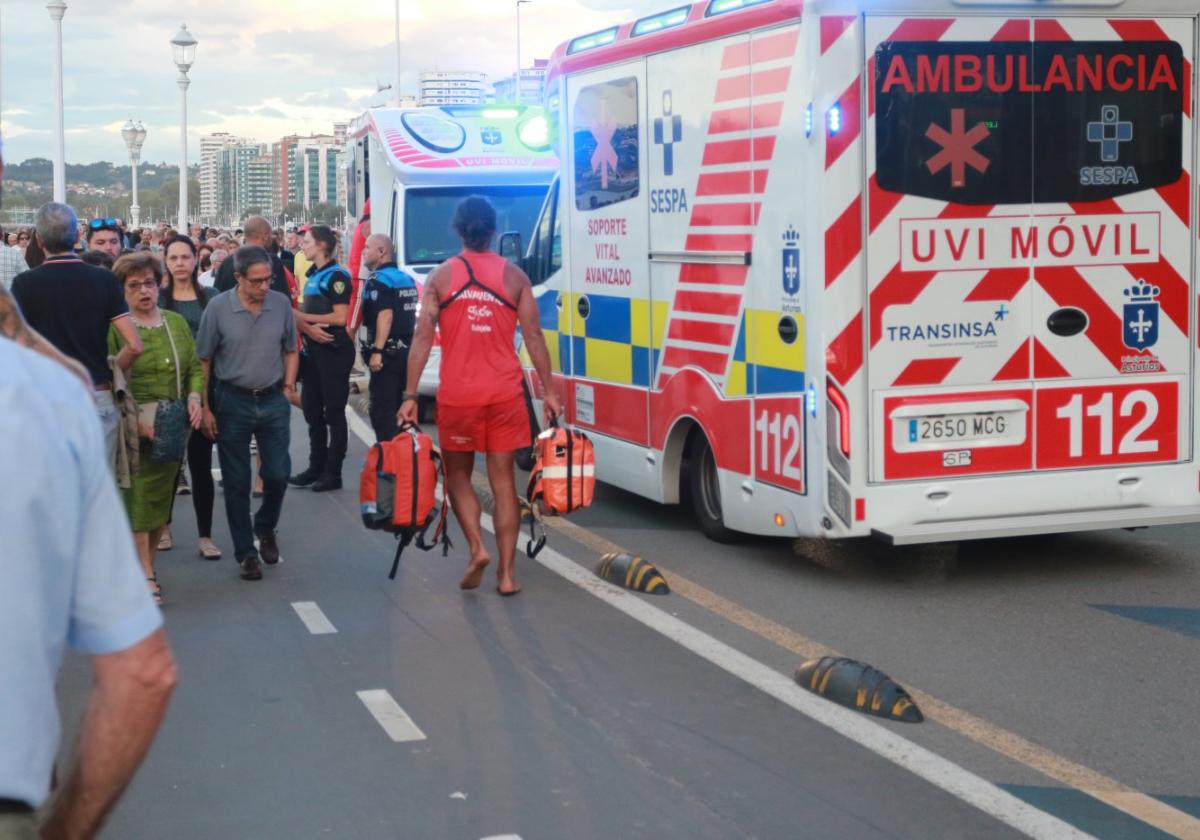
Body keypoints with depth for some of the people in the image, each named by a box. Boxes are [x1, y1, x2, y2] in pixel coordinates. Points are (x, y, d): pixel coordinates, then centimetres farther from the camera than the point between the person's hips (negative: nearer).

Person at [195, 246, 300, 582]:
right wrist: (205, 409, -5)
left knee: (278, 474, 3)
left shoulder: (281, 304, -3)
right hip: (232, 402, -2)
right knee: (237, 482, 5)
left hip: (273, 402, 2)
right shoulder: (218, 308, -10)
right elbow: (203, 361, -3)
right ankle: (245, 552, 17)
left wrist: (288, 387, 1)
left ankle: (265, 528, 32)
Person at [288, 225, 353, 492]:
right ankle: (316, 468, 22)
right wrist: (308, 328, -5)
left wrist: (299, 317, -12)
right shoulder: (312, 276, 15)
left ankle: (333, 473, 1)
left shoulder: (336, 276, -11)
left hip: (334, 350, -9)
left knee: (334, 412, -4)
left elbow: (340, 317, -18)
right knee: (312, 409, 13)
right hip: (314, 348, 9)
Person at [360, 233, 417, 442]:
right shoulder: (406, 279, 16)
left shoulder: (379, 280, -12)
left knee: (382, 410, -9)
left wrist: (377, 351, -26)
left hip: (388, 352, -9)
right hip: (405, 351, 9)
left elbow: (385, 315, -23)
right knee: (394, 407, 16)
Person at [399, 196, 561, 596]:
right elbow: (533, 337, 0)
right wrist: (549, 390, 7)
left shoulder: (441, 276, 0)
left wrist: (410, 395, -1)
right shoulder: (513, 275, 1)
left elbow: (422, 338, -4)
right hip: (505, 393, 1)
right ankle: (507, 572, 5)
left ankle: (477, 548, -4)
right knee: (503, 480, 7)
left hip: (457, 394, -1)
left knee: (458, 475, 16)